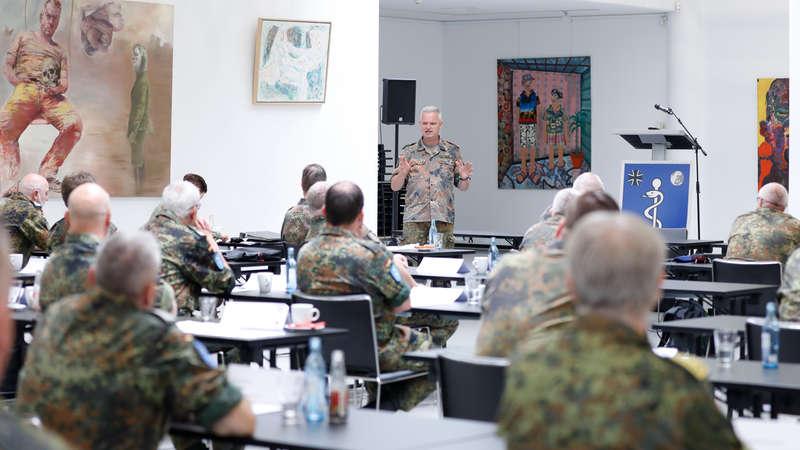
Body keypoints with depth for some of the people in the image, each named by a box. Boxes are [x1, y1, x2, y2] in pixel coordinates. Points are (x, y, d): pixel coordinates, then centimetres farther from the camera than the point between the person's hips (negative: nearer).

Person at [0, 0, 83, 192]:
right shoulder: (25, 38, 24)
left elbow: (65, 82, 19)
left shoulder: (59, 51, 31)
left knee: (74, 124, -27)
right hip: (26, 90, -2)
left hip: (52, 95, 2)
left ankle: (48, 171, -18)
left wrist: (59, 88, -5)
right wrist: (16, 79, -5)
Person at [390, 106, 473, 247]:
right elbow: (395, 187, 10)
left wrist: (464, 178, -8)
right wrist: (402, 173, -9)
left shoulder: (452, 151, 11)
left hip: (443, 218, 0)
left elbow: (462, 187, 14)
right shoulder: (408, 152, 10)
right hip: (414, 218, 0)